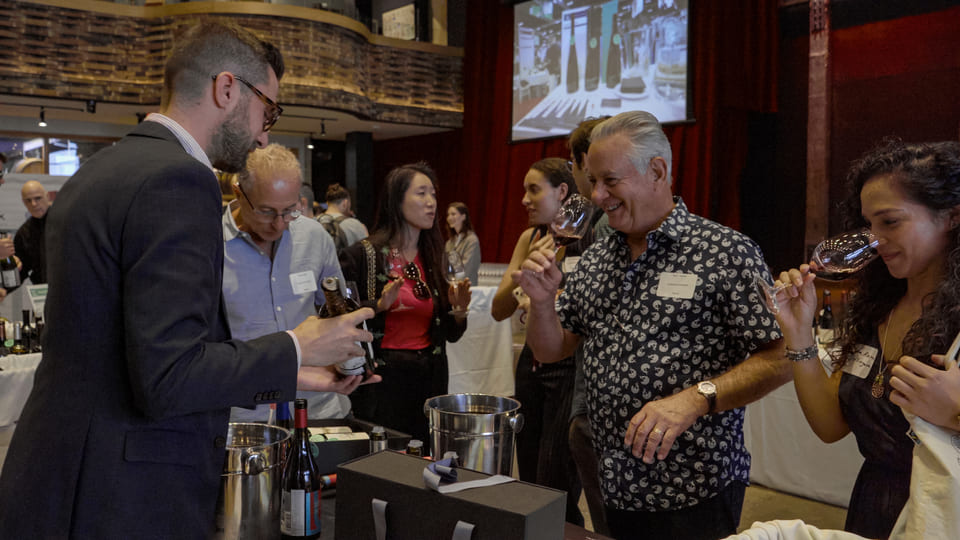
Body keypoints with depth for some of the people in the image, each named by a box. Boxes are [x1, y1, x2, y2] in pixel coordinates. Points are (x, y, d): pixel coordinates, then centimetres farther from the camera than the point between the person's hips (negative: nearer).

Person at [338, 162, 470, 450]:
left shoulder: (435, 258, 8)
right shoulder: (362, 255, -7)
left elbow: (450, 334, 12)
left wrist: (459, 310, -7)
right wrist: (379, 305, -22)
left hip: (428, 381, 5)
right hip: (380, 380, -4)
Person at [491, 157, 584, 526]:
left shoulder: (589, 239, -13)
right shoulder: (530, 238, 5)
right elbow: (499, 310, 0)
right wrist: (526, 269, -16)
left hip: (571, 370, -6)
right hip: (533, 366, 6)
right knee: (530, 485, 15)